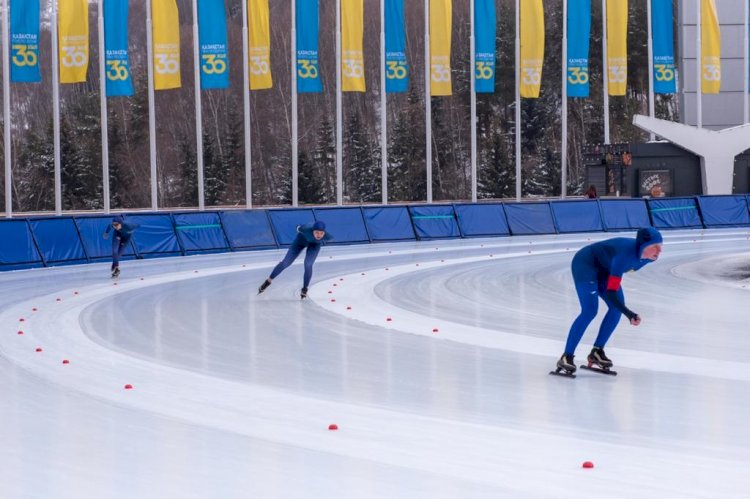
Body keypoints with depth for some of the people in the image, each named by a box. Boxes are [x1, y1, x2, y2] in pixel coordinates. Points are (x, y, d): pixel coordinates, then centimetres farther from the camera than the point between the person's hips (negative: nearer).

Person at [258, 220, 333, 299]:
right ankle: (269, 281, 22)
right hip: (302, 239, 0)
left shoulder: (326, 236, -38)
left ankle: (305, 288, 4)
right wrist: (298, 228, 8)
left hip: (315, 244, 0)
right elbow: (299, 228, -17)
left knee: (308, 264, -20)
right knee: (286, 262, 1)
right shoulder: (306, 229, -43)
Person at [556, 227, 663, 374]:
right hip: (585, 264, -8)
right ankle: (566, 357, -15)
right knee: (589, 311, -20)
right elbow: (610, 292, -39)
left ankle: (597, 351, 7)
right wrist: (628, 313, -48)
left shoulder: (649, 256, -15)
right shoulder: (625, 253, -40)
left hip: (603, 269, 8)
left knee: (617, 307, -4)